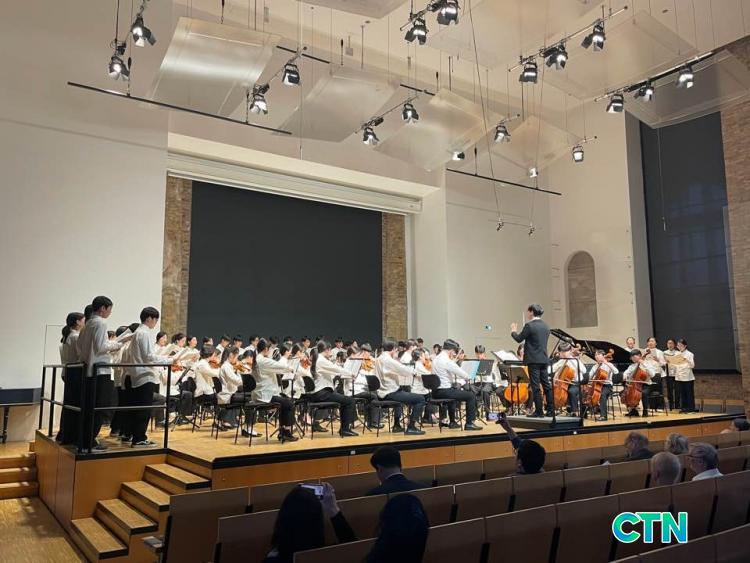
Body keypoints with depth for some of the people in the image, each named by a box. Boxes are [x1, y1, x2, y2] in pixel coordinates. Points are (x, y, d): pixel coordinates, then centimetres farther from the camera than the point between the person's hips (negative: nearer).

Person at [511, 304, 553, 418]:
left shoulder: (529, 326, -13)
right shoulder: (545, 326, 11)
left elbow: (519, 339, -5)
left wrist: (513, 331, 14)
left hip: (533, 360, -7)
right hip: (544, 359, 7)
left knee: (536, 386, -4)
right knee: (546, 385, 10)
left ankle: (538, 411, -3)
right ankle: (551, 410, 12)